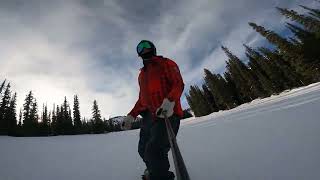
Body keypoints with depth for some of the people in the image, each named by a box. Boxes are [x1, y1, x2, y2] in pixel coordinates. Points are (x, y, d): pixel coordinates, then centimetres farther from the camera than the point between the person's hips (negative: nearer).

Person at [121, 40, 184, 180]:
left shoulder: (166, 63, 7)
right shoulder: (142, 75, 26)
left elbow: (179, 84, -6)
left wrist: (169, 101, -25)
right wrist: (131, 116, 17)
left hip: (167, 114, -7)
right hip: (148, 116, 7)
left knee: (154, 151, -20)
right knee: (143, 150, 16)